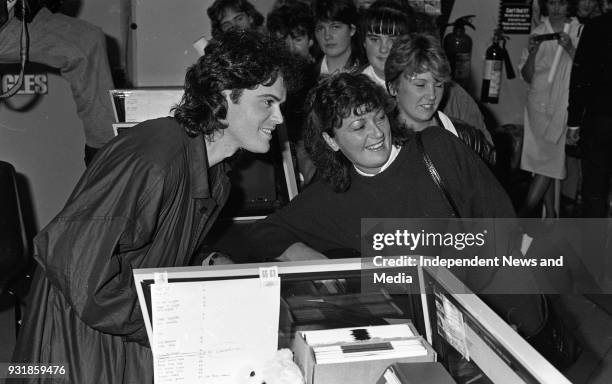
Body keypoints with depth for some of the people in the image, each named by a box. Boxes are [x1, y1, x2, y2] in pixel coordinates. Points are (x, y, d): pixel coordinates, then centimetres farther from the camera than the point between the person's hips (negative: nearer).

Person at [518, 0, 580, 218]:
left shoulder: (579, 32, -1)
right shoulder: (538, 33, 8)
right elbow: (527, 77, 6)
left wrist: (570, 49, -20)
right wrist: (532, 52, -11)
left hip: (563, 106, -3)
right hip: (539, 105, 3)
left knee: (549, 161, -8)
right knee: (542, 163, 4)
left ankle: (523, 217, -2)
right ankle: (550, 214, 14)